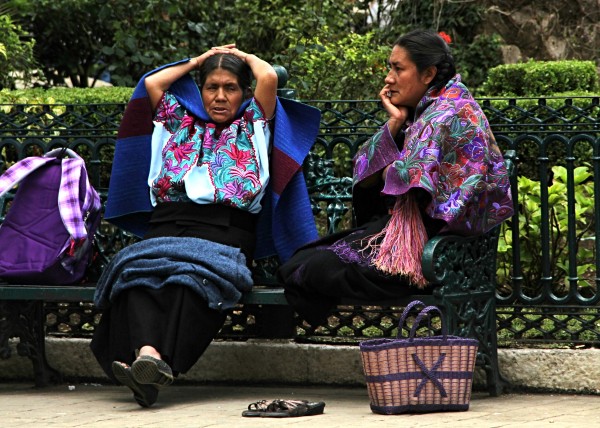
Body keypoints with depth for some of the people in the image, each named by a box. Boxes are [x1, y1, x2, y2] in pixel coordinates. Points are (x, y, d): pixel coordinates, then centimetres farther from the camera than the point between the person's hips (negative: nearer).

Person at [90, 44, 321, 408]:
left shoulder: (252, 126, 22)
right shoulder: (181, 125, 31)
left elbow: (268, 76, 8)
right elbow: (152, 83, 20)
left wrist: (244, 56, 28)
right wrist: (197, 61, 33)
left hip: (225, 239, -3)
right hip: (165, 232, 3)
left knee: (195, 274, -38)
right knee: (137, 268, -34)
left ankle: (163, 364, -60)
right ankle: (147, 351, -58)